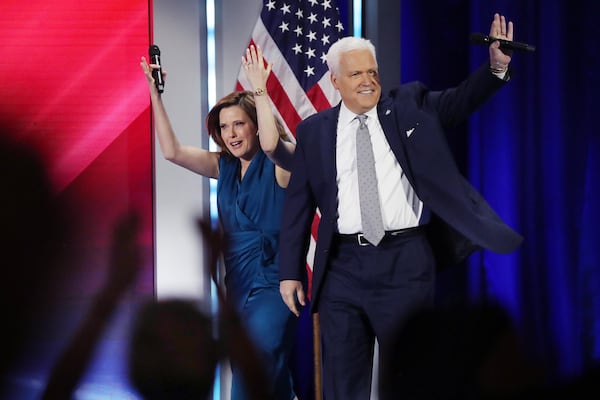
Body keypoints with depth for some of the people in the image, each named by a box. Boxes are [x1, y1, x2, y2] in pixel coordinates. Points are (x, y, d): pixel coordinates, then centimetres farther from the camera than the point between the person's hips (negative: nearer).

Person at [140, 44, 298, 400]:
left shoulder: (279, 163, -6)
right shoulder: (225, 167, 10)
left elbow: (270, 143, -30)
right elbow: (172, 151, 1)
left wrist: (259, 90, -26)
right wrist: (155, 93, -4)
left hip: (272, 287, -7)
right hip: (238, 288, 7)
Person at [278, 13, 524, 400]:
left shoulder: (410, 105, 7)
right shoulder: (314, 130, 7)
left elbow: (461, 100, 1)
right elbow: (299, 204, 8)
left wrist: (497, 66, -19)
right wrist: (291, 271, 5)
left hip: (405, 262, -1)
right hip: (343, 266, 1)